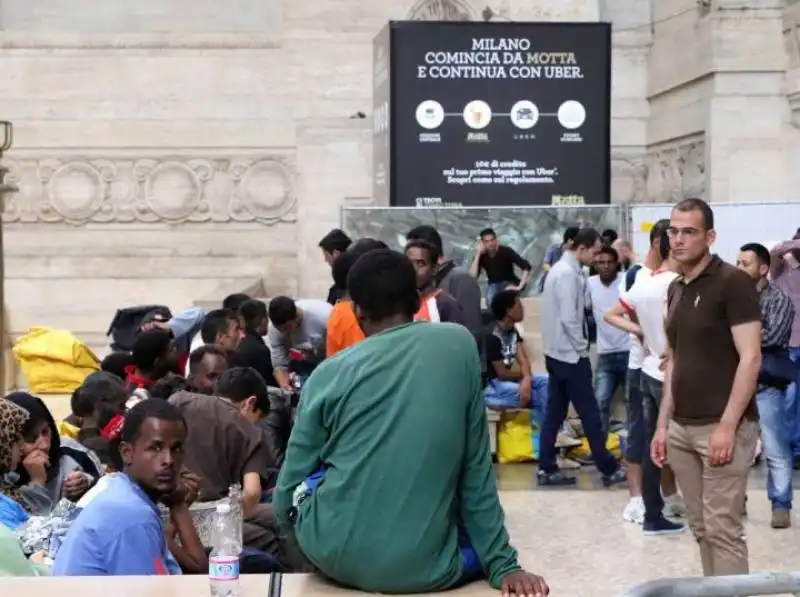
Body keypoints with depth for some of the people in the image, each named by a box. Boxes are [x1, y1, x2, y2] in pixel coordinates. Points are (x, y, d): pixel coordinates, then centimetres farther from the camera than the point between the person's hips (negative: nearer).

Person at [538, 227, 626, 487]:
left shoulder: (561, 268, 13)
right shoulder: (568, 274, -18)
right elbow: (569, 318, -23)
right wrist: (583, 348, -12)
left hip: (557, 354, 10)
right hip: (570, 355, -10)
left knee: (554, 413, 10)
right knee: (590, 414, -1)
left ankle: (547, 469, 12)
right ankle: (609, 469, 7)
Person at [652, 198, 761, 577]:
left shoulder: (732, 282, -9)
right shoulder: (675, 290, 13)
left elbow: (750, 358, -14)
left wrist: (727, 425, -19)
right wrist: (663, 424, 14)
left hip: (721, 427, -7)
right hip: (682, 428, 7)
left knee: (722, 529, -5)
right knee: (701, 527, 11)